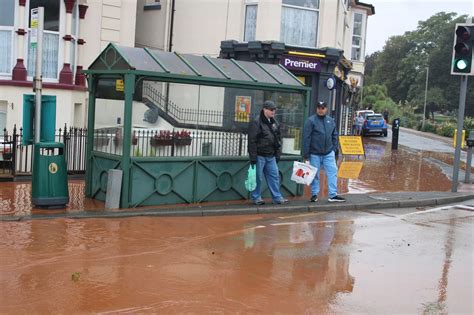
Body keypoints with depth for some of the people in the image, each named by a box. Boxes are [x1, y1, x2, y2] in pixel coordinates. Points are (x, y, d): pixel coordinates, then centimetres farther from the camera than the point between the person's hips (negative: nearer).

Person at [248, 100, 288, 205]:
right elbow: (252, 141, -15)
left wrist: (278, 154, 14)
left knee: (274, 176, 7)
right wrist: (253, 157, -17)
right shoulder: (256, 122, -12)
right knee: (258, 177, 2)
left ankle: (277, 197, 14)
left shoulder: (274, 123, 12)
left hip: (271, 156, 7)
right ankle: (256, 197, 15)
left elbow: (278, 139, 19)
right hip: (259, 156, -7)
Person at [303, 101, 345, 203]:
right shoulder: (311, 121, -7)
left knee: (333, 172, -2)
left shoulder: (330, 121, 9)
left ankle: (333, 195, 2)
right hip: (315, 154, -4)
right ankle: (314, 194, 17)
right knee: (315, 175, 6)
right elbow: (306, 138, -10)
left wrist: (334, 148, 6)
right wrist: (306, 155, -12)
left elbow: (334, 136, 16)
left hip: (329, 153, 4)